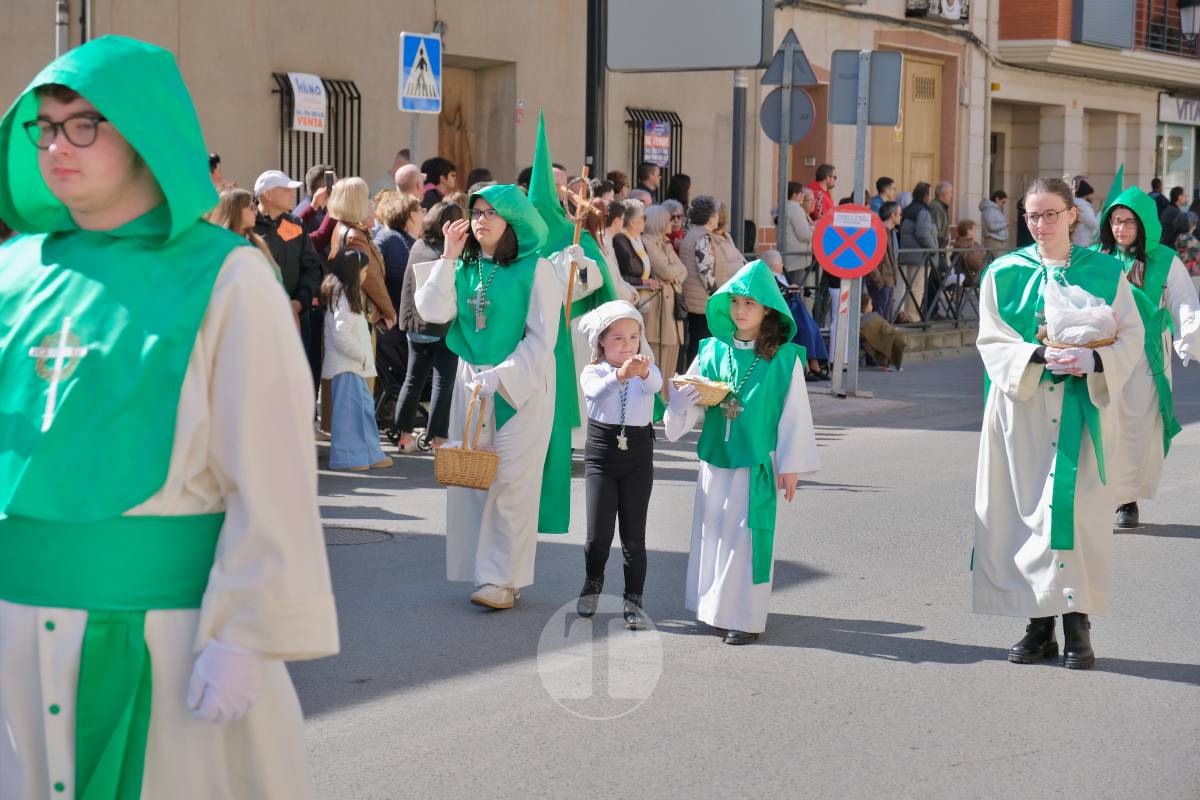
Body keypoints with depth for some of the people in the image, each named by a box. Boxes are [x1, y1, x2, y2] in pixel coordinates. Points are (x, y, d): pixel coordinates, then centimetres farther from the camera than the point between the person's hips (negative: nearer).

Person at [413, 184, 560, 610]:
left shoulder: (536, 270, -7)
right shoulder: (465, 267, 8)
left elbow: (541, 339, -11)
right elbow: (432, 311, -4)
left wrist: (498, 379, -15)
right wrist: (448, 257, -4)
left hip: (521, 386, -5)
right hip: (471, 381, 5)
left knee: (509, 480, -6)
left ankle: (504, 579, -5)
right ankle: (481, 568, 11)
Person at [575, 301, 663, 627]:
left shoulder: (646, 369, 4)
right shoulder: (593, 371, -2)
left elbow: (656, 385, -21)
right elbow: (594, 391, -26)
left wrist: (644, 372, -45)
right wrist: (620, 375, -46)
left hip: (638, 456, 1)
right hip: (601, 453, -1)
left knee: (634, 534, 1)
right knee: (598, 533, -2)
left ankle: (633, 599, 10)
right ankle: (592, 585, 25)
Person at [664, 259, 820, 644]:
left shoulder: (784, 358, -7)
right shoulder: (713, 351, 4)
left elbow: (794, 413, -4)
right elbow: (686, 395, 8)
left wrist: (791, 466, -4)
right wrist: (687, 399, -16)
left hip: (757, 463, -4)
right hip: (715, 458, 4)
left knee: (747, 536, -2)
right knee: (713, 533, 10)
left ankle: (745, 617, 6)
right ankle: (714, 607, 22)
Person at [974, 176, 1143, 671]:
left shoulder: (1104, 272, 4)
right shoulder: (1004, 273, 5)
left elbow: (1131, 338, 1)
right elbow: (992, 341, -1)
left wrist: (1091, 360, -18)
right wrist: (1039, 356, -18)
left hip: (1082, 408, -1)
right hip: (1023, 411, 1)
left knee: (1079, 511, -6)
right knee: (1028, 510, 0)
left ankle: (1078, 624, 0)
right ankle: (1040, 625, 7)